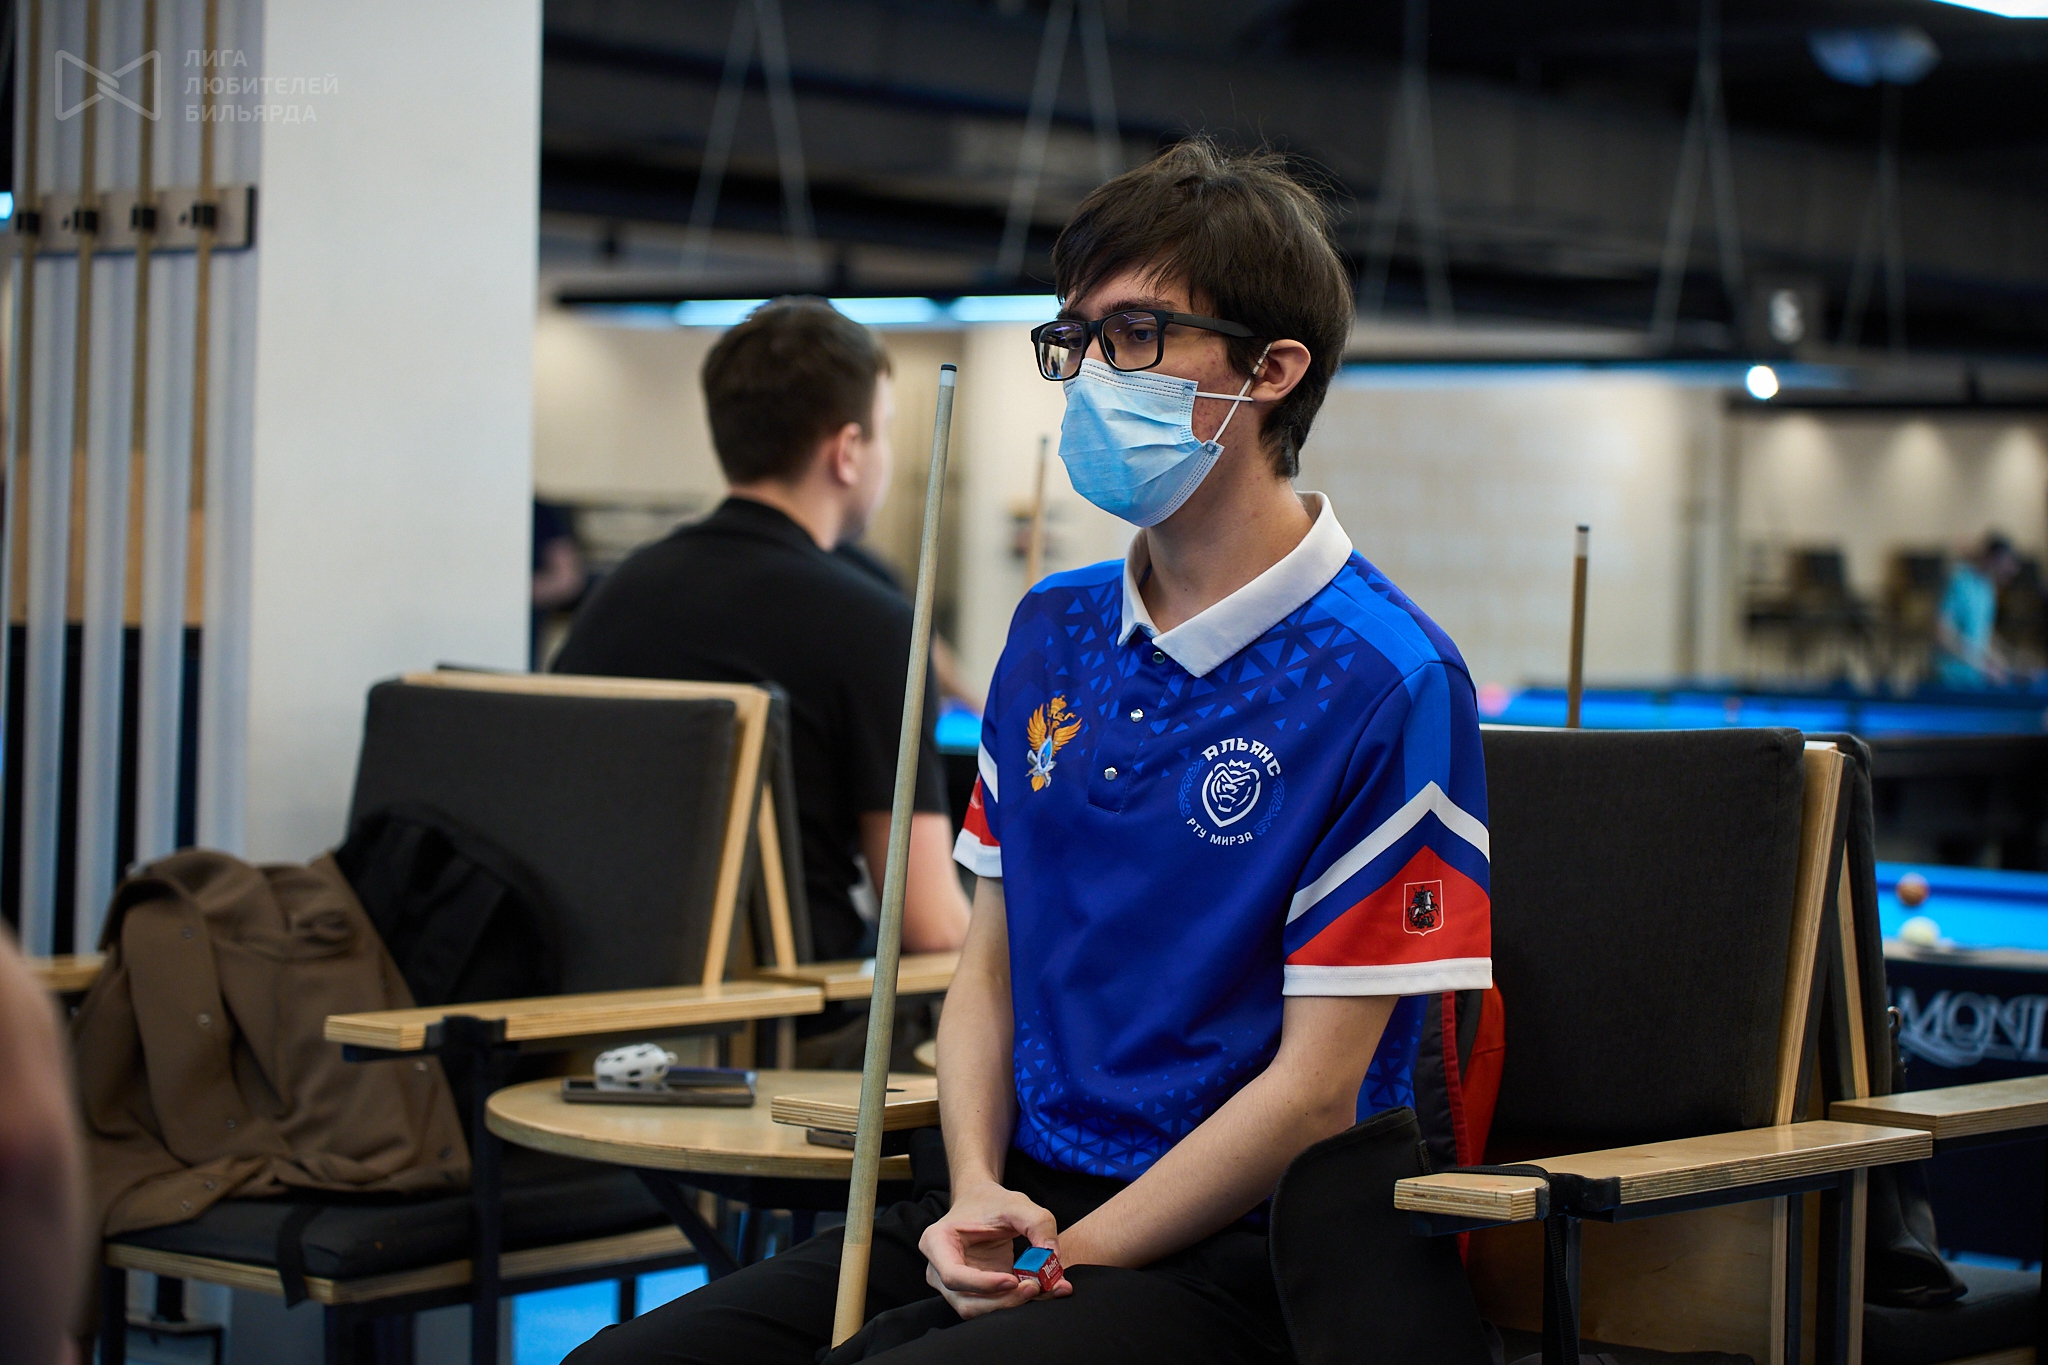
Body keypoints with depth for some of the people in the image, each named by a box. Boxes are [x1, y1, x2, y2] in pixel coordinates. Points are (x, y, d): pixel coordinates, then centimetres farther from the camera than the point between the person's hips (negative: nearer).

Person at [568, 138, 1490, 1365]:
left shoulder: (1386, 683, -10)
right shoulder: (1055, 632, 13)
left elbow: (1313, 1089, -12)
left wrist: (1068, 1263, -12)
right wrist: (977, 1195, -3)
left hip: (1224, 1253, -6)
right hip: (1021, 1205, 7)